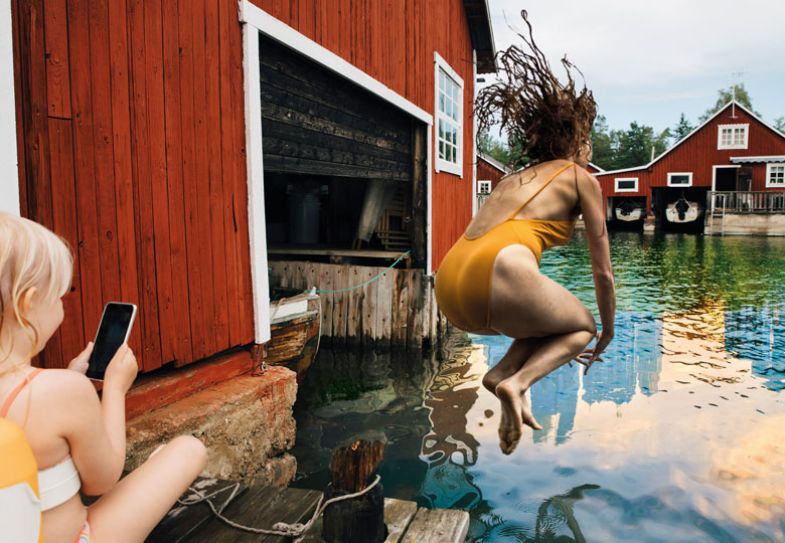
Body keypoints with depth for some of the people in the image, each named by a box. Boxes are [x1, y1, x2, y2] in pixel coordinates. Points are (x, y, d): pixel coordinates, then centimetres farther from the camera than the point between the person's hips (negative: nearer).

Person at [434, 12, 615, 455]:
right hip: (498, 275, -7)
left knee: (551, 322, 33)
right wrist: (607, 331, 34)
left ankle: (503, 374, 6)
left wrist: (560, 340, 48)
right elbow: (603, 271, 16)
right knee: (582, 326, 23)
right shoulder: (582, 178, 15)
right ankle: (517, 380, -3)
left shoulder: (516, 178, 33)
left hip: (450, 290, 7)